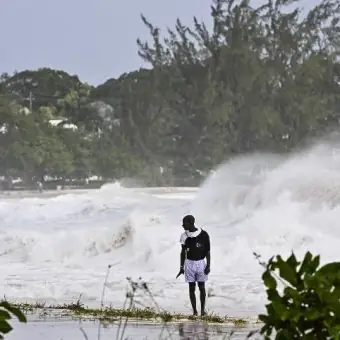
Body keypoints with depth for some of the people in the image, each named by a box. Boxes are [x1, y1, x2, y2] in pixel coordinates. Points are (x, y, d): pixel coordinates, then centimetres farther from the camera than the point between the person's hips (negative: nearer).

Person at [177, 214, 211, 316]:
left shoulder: (203, 235, -8)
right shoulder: (185, 236, 0)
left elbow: (207, 251, -2)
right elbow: (183, 252, 9)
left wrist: (208, 266, -7)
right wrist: (181, 267, 7)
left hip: (201, 263, -2)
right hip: (189, 263, 2)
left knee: (202, 287, 3)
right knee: (192, 288, 3)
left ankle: (203, 310, 15)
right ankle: (194, 311, 8)